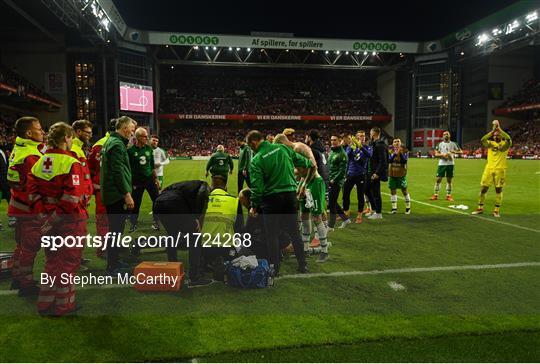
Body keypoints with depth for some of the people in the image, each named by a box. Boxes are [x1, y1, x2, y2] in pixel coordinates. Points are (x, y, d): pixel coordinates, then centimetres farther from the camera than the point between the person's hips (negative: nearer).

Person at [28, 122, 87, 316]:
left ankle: (46, 303, 30)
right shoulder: (72, 163, -16)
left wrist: (44, 213, 4)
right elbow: (72, 196, -24)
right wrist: (57, 217, -16)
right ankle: (63, 305, 18)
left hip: (47, 218, 7)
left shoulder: (40, 161, 6)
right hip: (70, 219, -7)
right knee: (68, 261, 8)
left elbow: (33, 189, 5)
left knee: (52, 260, 20)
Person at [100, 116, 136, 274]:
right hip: (117, 194, -11)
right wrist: (127, 194, -21)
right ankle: (112, 267, 3)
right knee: (116, 230, -4)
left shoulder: (110, 141, 17)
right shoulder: (117, 144, -15)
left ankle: (113, 261, 30)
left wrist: (126, 190, 23)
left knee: (115, 229, 18)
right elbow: (118, 171, -21)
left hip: (111, 194, 11)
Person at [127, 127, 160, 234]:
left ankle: (156, 221, 19)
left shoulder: (149, 148, 2)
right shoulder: (130, 150, -11)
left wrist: (156, 178, 10)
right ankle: (133, 224, 24)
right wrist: (131, 182, -7)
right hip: (137, 181, -3)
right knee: (136, 204, 7)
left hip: (149, 179, 4)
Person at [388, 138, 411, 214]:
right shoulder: (390, 151, 3)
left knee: (404, 190, 2)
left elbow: (405, 161, -12)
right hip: (392, 174, 2)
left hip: (401, 174, -2)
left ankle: (408, 207, 14)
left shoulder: (404, 150, -2)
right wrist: (394, 154, -20)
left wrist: (400, 153, -22)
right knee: (393, 190, 6)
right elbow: (389, 160, -9)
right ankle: (394, 208, 15)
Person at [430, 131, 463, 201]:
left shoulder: (453, 144, 7)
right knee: (438, 179, -3)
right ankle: (435, 195, 5)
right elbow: (436, 154, 2)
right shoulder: (440, 144, 6)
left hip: (450, 164, 1)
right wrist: (443, 155, -15)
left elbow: (461, 152, 6)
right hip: (442, 164, -1)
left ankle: (448, 195, 12)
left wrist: (455, 152, -14)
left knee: (449, 180, 5)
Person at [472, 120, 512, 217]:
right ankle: (480, 208, 15)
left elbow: (508, 139, -20)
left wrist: (499, 129, -15)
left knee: (498, 189, 2)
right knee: (483, 188, 3)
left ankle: (497, 210, 9)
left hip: (500, 169, -2)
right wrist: (493, 130, -13)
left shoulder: (504, 144, 2)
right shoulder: (490, 143, 8)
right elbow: (483, 139, -12)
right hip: (489, 168, 2)